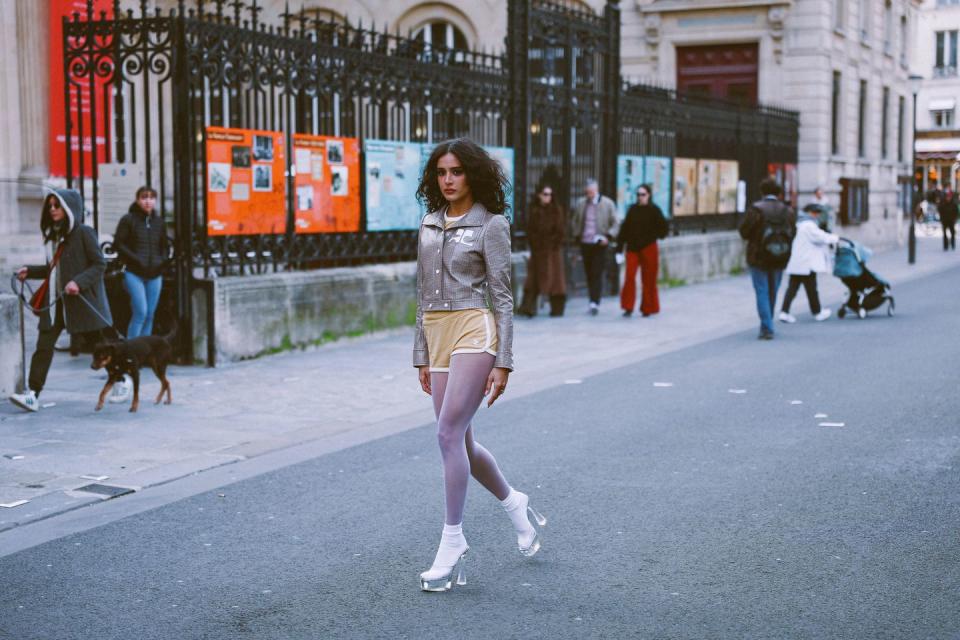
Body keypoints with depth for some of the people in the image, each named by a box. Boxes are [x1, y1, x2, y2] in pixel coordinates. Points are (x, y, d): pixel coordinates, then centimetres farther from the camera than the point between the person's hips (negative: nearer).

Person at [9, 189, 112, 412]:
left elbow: (99, 265, -11)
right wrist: (30, 271, 9)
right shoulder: (53, 235, 14)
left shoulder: (83, 233, -8)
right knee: (44, 345, -5)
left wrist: (79, 282, -22)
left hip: (83, 299, -6)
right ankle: (32, 394, -8)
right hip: (56, 299, 6)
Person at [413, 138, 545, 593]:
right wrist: (421, 355, 15)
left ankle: (452, 542, -6)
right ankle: (514, 504, 33)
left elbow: (503, 297, -6)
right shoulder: (429, 223, 13)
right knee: (460, 442, 10)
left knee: (448, 434, -14)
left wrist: (503, 362, -11)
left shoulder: (490, 224, -4)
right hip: (437, 336, 7)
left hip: (474, 332, -7)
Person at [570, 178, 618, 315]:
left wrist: (608, 236, -12)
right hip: (585, 243, 4)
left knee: (597, 274, -11)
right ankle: (593, 302, 16)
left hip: (599, 244, -4)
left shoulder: (608, 204, -2)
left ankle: (595, 303, -15)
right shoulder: (580, 203, 8)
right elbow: (574, 221, 20)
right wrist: (577, 235, 7)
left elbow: (614, 223, 1)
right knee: (589, 274, 7)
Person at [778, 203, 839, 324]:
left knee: (792, 288, 4)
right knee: (811, 289, 4)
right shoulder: (809, 225, -13)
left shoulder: (798, 224, 19)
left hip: (794, 263, 9)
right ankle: (817, 313, 16)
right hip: (806, 264, -9)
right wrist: (835, 238, 2)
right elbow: (820, 237, -13)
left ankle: (784, 312, -5)